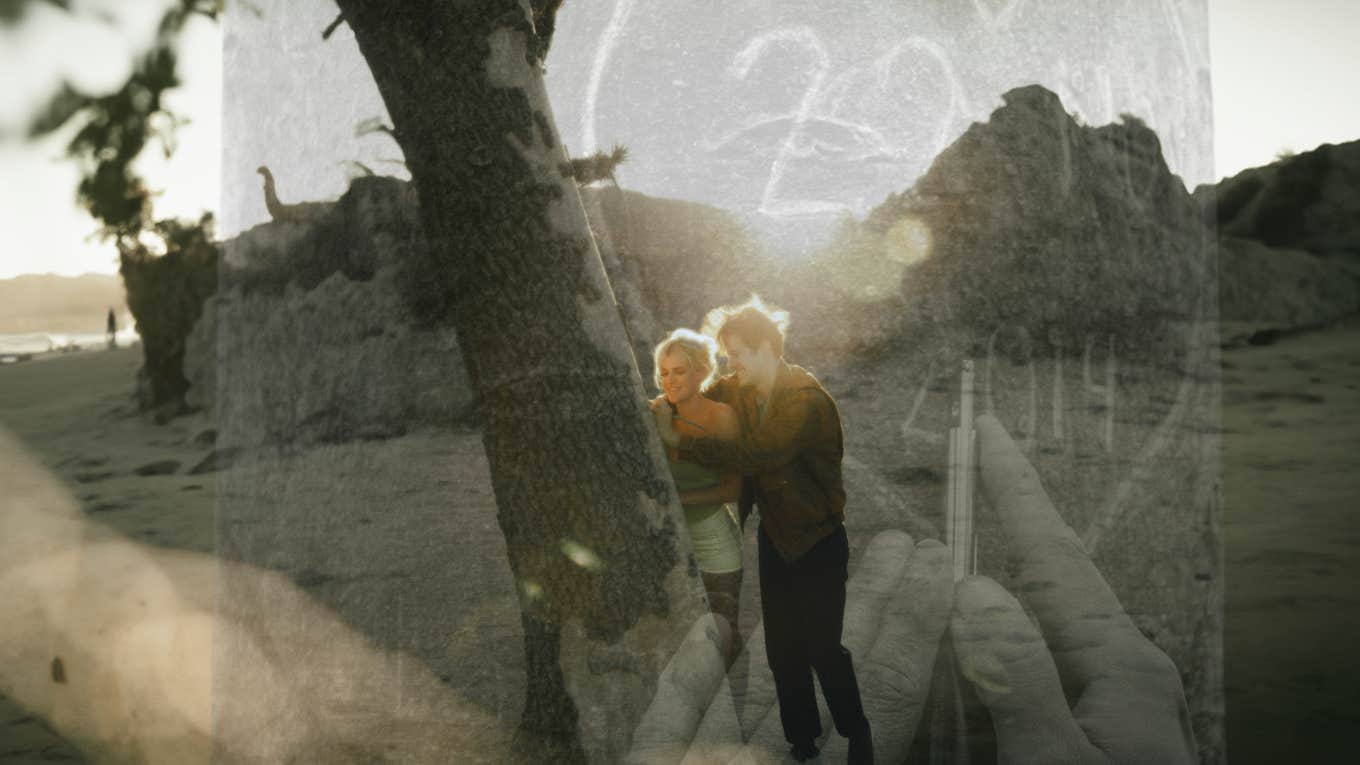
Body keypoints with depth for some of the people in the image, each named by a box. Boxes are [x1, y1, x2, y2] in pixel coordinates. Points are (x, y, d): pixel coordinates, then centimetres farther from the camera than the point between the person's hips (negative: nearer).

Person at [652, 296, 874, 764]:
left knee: (822, 647, -1)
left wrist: (680, 441, -29)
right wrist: (663, 412, -7)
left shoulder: (808, 400, -24)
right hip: (775, 537, 6)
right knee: (782, 650, 12)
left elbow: (753, 456, -32)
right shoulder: (737, 390, -1)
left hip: (818, 542, -6)